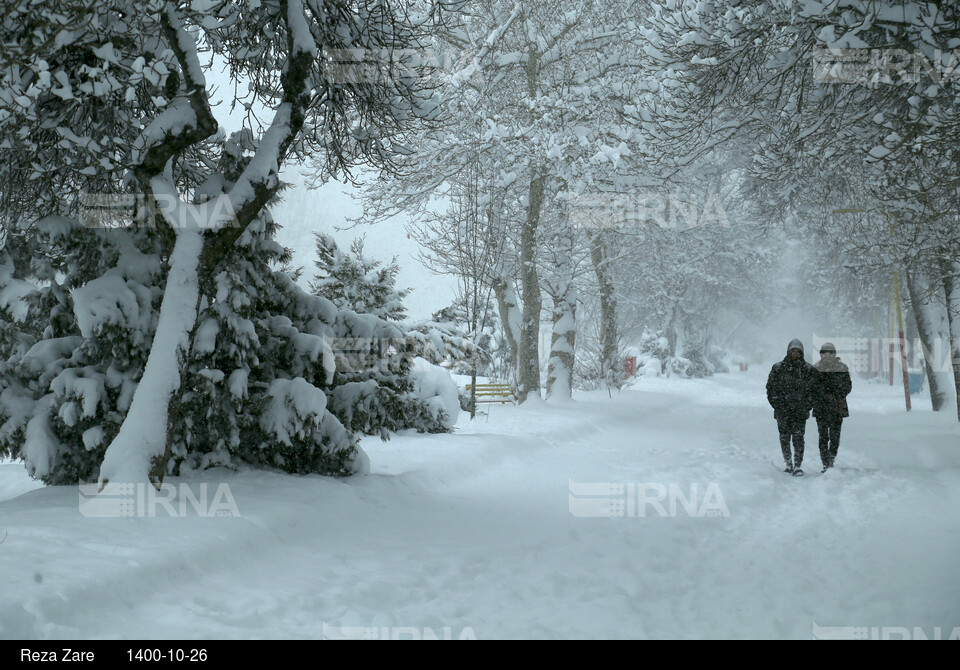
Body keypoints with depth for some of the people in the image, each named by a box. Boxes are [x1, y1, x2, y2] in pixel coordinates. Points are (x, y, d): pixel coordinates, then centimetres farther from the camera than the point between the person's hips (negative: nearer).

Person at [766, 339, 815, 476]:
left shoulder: (808, 369, 5)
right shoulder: (778, 368, 5)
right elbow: (771, 387, 7)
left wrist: (808, 405, -2)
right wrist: (777, 404, -2)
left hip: (800, 410, -1)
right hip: (782, 411, 1)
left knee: (798, 438, -9)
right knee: (784, 438, 6)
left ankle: (797, 466, -7)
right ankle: (788, 464, 19)